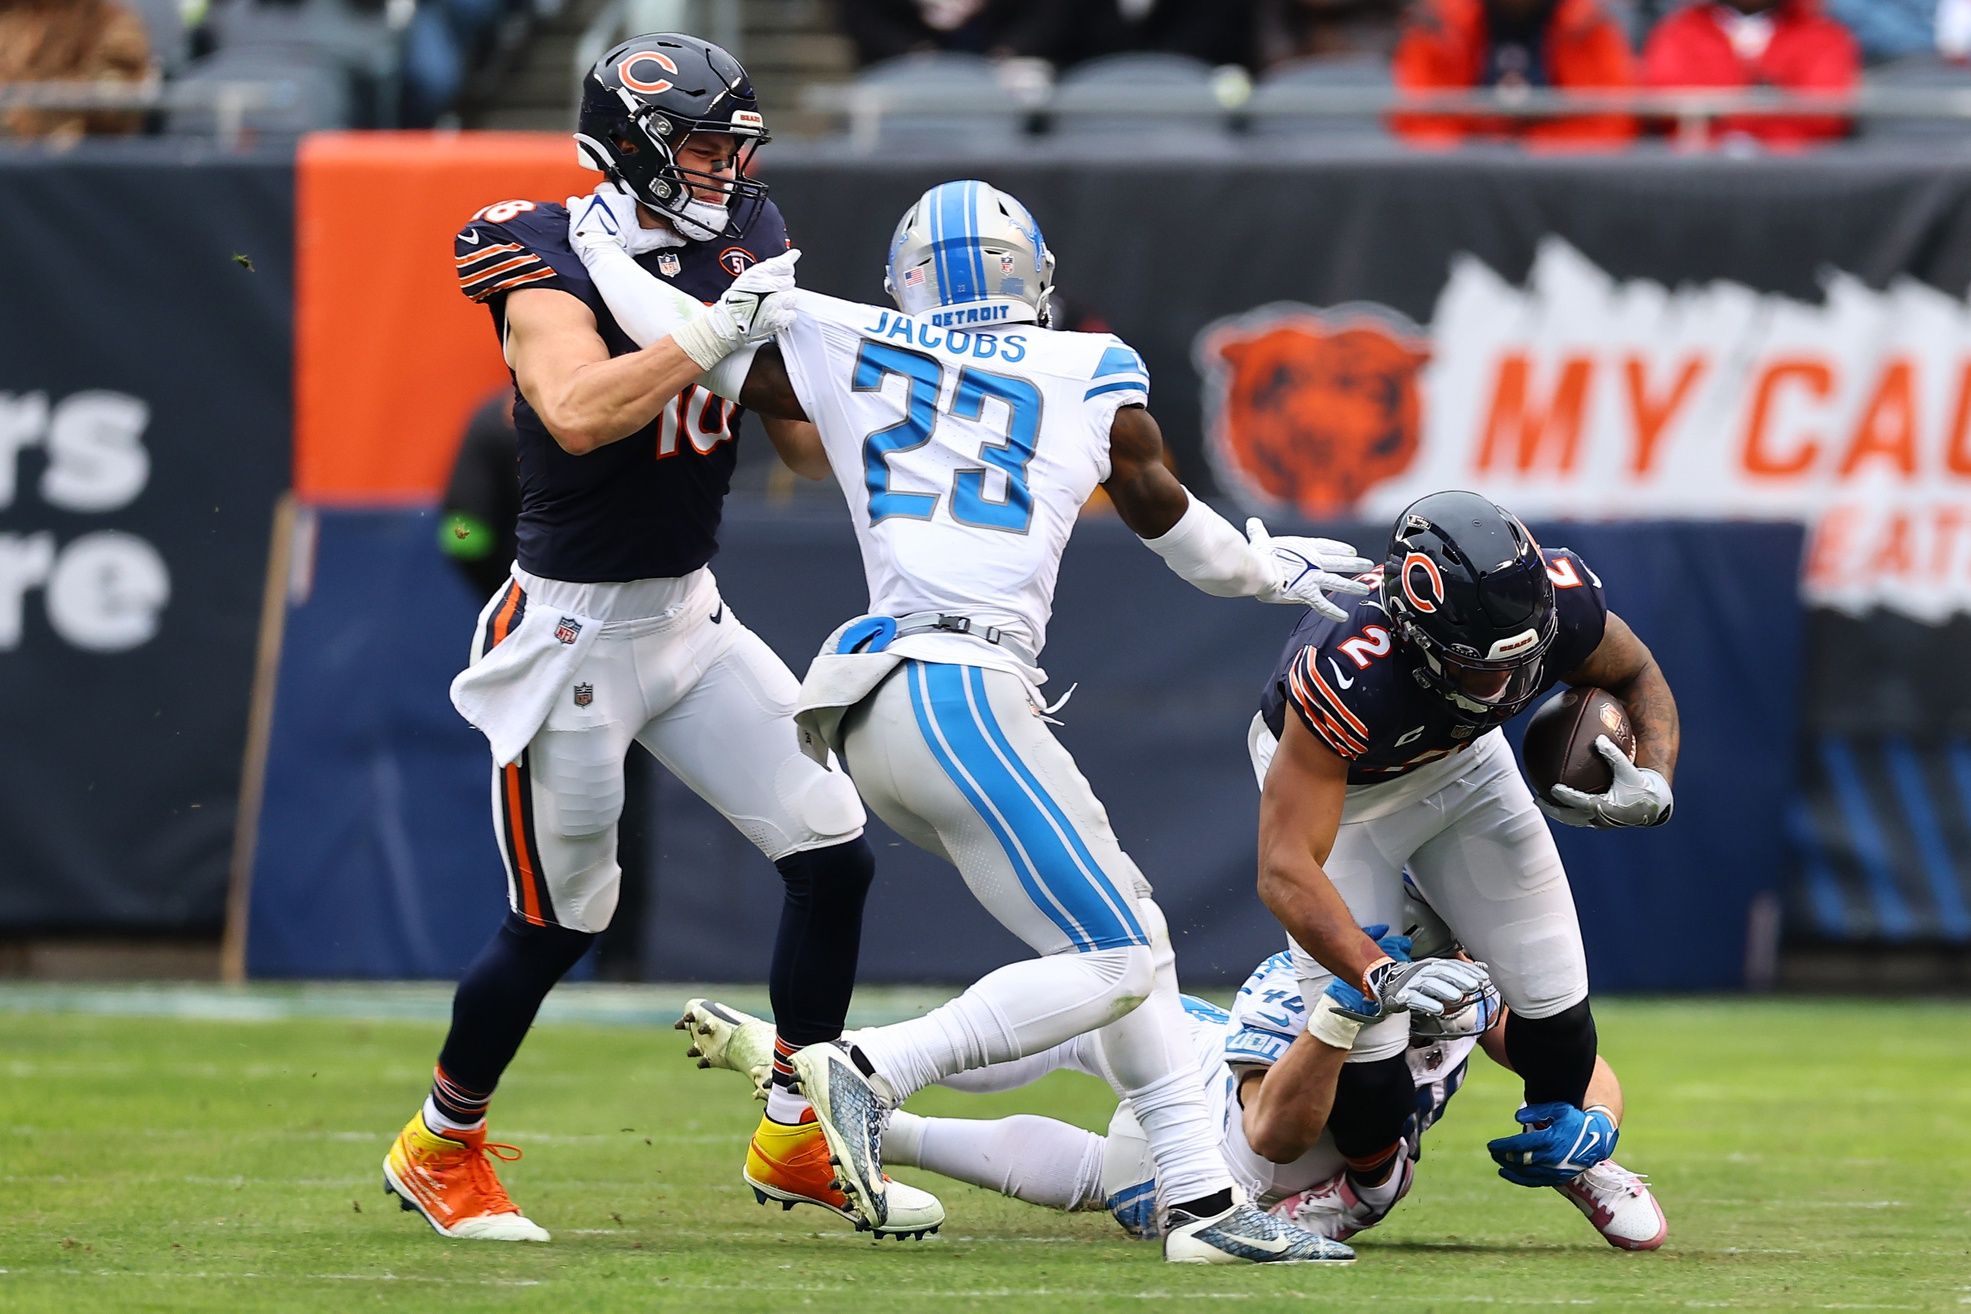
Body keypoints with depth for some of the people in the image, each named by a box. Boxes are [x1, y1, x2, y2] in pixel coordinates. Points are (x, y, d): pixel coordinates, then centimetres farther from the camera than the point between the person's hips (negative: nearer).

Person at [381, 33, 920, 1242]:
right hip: (573, 631, -7)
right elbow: (577, 411, -37)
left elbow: (805, 439, 7)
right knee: (561, 919, 2)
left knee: (833, 852, 0)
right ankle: (440, 1150, 24)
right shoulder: (554, 267, -18)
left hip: (690, 614, 7)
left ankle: (797, 1138, 16)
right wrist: (719, 331, -34)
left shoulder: (740, 243, 2)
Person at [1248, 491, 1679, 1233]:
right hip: (1329, 779, -4)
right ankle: (1366, 1172, 20)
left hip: (1460, 759, 4)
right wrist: (1379, 976, -60)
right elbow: (1286, 870, -46)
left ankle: (1568, 1143, 33)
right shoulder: (1346, 679, -46)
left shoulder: (1559, 601, -32)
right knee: (1365, 1047, -14)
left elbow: (1635, 677, -8)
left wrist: (1653, 783, -28)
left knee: (1553, 1000, 0)